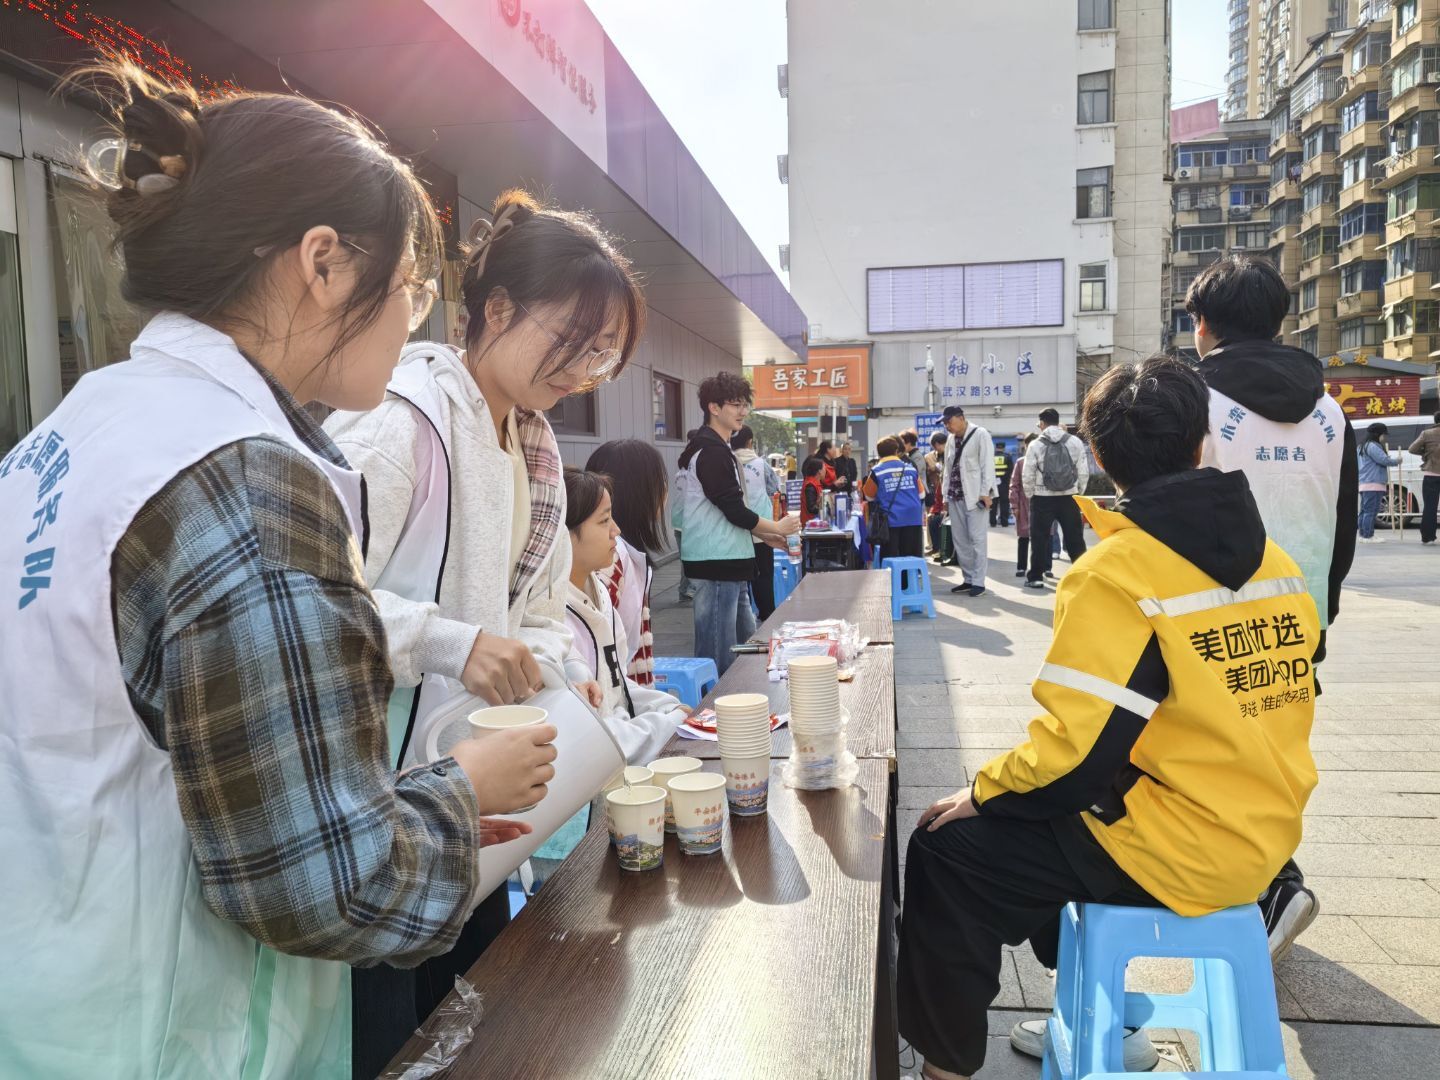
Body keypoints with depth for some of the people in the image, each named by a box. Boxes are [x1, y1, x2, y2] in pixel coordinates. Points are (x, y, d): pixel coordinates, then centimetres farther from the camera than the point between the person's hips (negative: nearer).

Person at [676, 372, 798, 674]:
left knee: (747, 642, 19)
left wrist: (763, 534, 17)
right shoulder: (712, 450, -15)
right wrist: (778, 528, -3)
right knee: (719, 655, -4)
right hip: (716, 563, -11)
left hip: (727, 562, 11)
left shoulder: (714, 448, 18)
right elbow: (735, 510, -18)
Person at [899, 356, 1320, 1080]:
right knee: (1052, 816, 28)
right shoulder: (1273, 560, 3)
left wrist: (983, 792, -6)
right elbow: (1259, 712, 11)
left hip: (1178, 846, -8)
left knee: (949, 849, 3)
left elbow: (1078, 748, -23)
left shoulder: (1115, 573, -20)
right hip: (1263, 834, 8)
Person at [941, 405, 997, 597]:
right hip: (956, 496, 7)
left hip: (975, 495, -7)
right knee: (959, 539, 8)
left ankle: (978, 582, -1)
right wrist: (946, 495, 14)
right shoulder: (951, 439, 16)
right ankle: (968, 579, 17)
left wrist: (986, 492, -16)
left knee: (977, 538, -5)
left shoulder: (980, 434, -4)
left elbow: (987, 464, -10)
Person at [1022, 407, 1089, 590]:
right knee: (1075, 538, 10)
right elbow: (1083, 472, 1)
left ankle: (1036, 577, 10)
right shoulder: (1075, 442, 0)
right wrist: (1078, 492, 15)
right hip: (1069, 497, 2)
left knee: (1039, 538, 7)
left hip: (1043, 498, -2)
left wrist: (1030, 496, 11)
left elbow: (1028, 476, -5)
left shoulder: (1035, 445, -6)